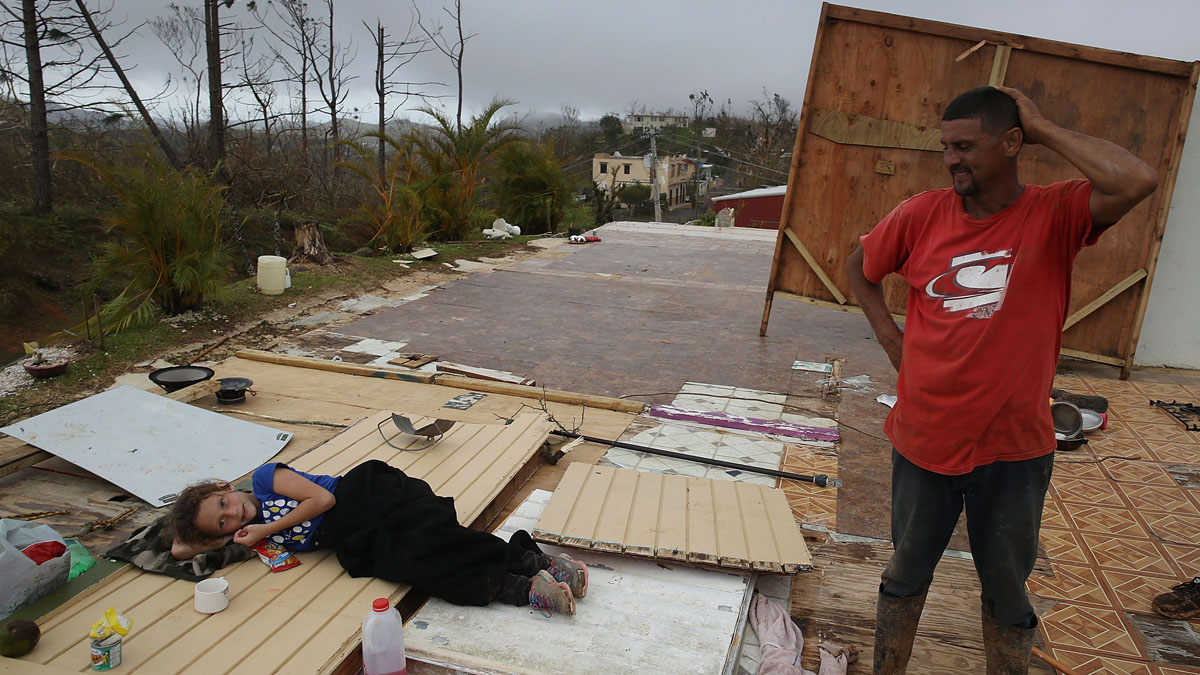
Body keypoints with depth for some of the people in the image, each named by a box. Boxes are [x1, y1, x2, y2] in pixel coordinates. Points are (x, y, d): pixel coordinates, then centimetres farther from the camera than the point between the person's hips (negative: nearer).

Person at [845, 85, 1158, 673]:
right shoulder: (922, 215, -5)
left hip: (1014, 447, -2)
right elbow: (860, 267, 11)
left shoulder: (1054, 213, -11)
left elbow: (1137, 182, -31)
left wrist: (1043, 129, -19)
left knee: (1006, 591, 18)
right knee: (906, 573, 20)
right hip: (924, 438, 2)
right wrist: (890, 336, 0)